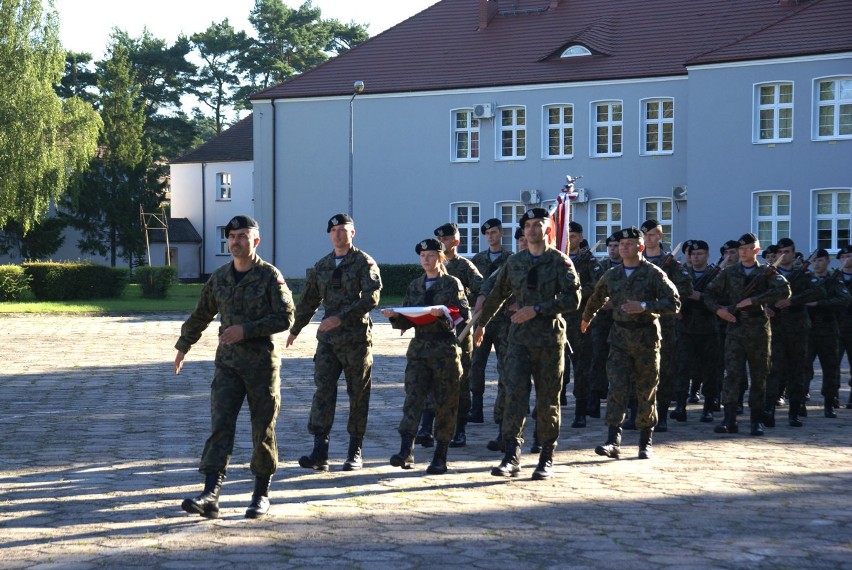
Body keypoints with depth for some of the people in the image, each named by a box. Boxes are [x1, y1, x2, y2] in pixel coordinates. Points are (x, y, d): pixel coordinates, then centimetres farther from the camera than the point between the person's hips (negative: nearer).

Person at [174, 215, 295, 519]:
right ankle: (210, 496, -17)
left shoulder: (270, 276, -6)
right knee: (220, 426, -8)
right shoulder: (219, 278, 9)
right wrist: (183, 347, 30)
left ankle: (261, 494, 17)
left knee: (263, 431, 4)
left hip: (262, 362, -3)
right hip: (228, 362, 3)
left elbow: (285, 318, -13)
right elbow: (200, 315, 22)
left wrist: (247, 330, -20)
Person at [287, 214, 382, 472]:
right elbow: (309, 300, 25)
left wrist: (341, 317, -23)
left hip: (357, 338, -4)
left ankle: (355, 452, 12)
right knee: (323, 390, -6)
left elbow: (371, 297, -16)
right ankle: (320, 453, -9)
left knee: (358, 394, 3)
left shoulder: (365, 263, -3)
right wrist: (295, 329, 29)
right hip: (328, 339, 4)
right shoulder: (322, 266, 15)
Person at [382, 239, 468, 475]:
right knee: (413, 397, -11)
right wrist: (395, 316, -3)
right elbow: (407, 322, 17)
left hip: (446, 349, -4)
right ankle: (406, 451, -20)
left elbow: (464, 314, -6)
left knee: (445, 403, 1)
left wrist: (443, 313, -22)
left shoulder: (452, 284, 1)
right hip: (419, 349, 4)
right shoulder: (415, 286, 16)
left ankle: (440, 457, 8)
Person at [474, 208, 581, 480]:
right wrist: (482, 323, 34)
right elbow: (497, 295, 26)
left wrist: (537, 309, -16)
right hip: (519, 338, 2)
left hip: (550, 338, -2)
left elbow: (572, 299, -11)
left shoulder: (560, 261, 0)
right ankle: (512, 456, -13)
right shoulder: (514, 263, 11)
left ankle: (547, 459, 13)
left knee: (548, 400, 4)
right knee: (515, 394, -11)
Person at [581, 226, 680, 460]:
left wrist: (645, 306, -21)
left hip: (646, 336, -3)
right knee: (617, 387, -10)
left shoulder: (653, 274, -6)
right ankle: (613, 441, -16)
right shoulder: (611, 275, 8)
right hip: (619, 337, 3)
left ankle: (646, 442, 18)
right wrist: (586, 319, 40)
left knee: (646, 391, 6)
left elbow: (674, 303, -12)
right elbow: (597, 298, 28)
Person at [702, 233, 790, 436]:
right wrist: (718, 309, -4)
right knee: (732, 373, -10)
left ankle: (757, 421, 14)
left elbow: (784, 291, -15)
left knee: (759, 376, 5)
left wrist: (753, 300, -19)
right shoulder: (729, 273, 9)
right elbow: (709, 293, 15)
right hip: (735, 329, 1)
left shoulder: (766, 272, 3)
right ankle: (729, 420, -14)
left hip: (759, 331, -1)